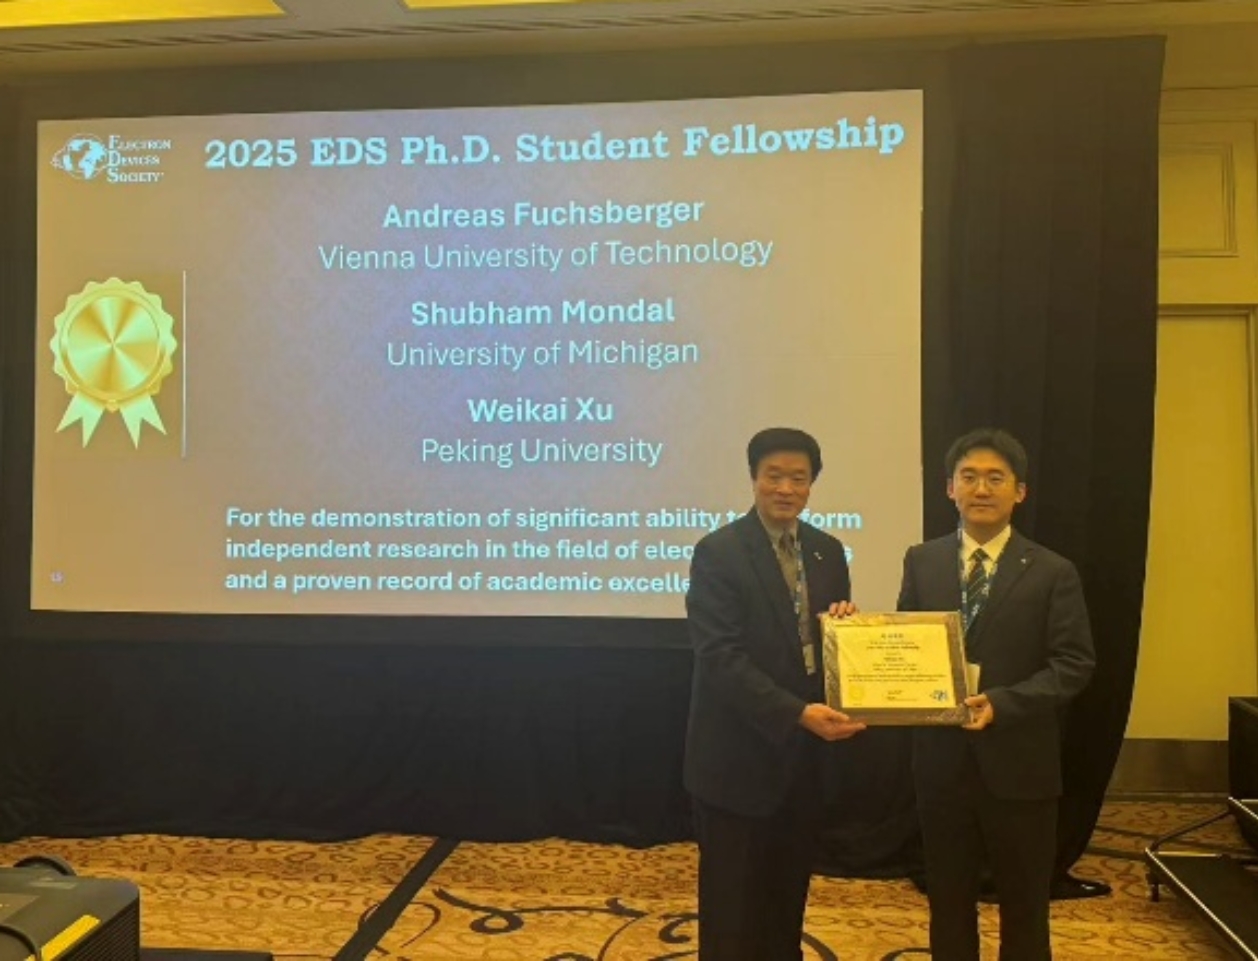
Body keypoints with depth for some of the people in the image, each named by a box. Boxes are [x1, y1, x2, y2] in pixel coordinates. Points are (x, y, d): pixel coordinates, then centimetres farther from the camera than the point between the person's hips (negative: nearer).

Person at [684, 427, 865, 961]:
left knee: (788, 897, 20)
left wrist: (847, 624, -11)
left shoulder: (827, 551, 6)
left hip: (803, 754, 6)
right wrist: (797, 713, -29)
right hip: (739, 756, -6)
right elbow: (721, 657, -21)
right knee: (732, 905, 9)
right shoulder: (718, 552, -14)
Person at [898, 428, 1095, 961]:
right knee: (947, 901, 17)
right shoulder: (922, 562, 5)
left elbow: (1073, 664, -8)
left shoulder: (1052, 572, -4)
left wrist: (1002, 703, -21)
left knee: (1024, 905, 15)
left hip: (1019, 762, -2)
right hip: (941, 759, 2)